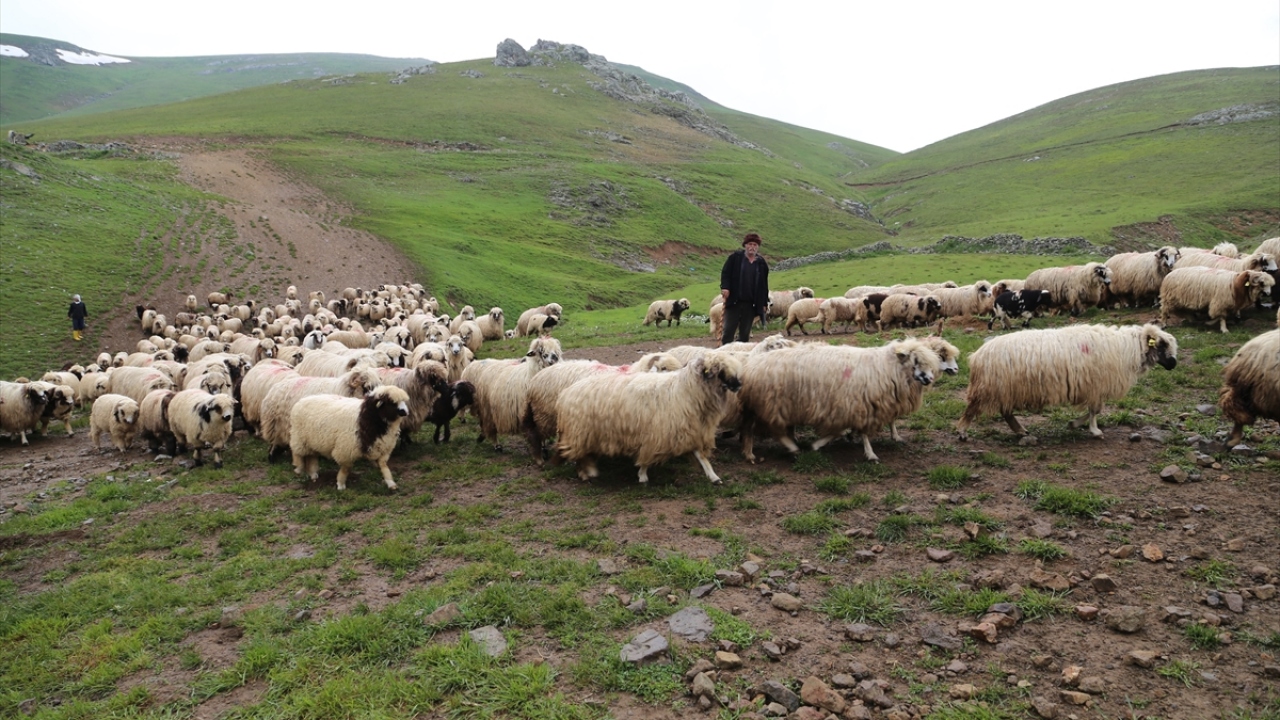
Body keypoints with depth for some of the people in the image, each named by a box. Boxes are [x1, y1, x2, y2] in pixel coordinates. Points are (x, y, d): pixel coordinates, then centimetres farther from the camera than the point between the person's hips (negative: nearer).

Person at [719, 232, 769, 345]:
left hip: (751, 304, 3)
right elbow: (725, 273, -1)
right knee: (728, 330, -4)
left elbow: (764, 285, 13)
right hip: (734, 301, -3)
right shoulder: (735, 257, 1)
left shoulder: (762, 263, 9)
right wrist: (725, 287, -17)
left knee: (745, 333, 8)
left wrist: (764, 302, 10)